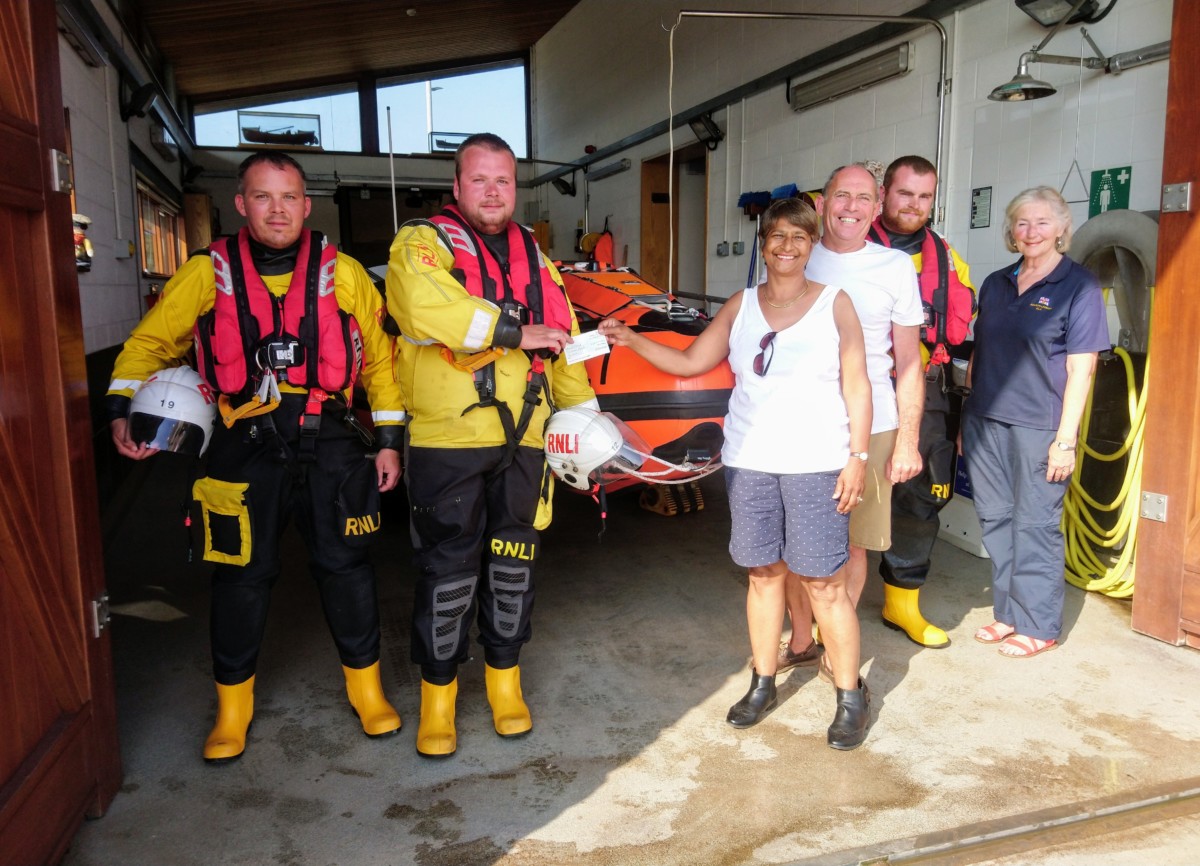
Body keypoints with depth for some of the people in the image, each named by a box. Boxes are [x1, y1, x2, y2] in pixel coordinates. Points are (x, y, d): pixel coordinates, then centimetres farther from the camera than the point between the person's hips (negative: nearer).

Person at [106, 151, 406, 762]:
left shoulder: (343, 273, 2)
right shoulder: (208, 274, 2)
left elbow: (379, 358, 7)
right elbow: (150, 341, 10)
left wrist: (389, 440, 6)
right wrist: (121, 408, -4)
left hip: (329, 444, 0)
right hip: (246, 449, 0)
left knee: (345, 567, 7)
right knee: (241, 575, 7)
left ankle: (365, 686, 27)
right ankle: (233, 705, 27)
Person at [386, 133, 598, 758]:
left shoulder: (534, 258, 19)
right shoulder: (421, 243, 0)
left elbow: (561, 341, 22)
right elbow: (426, 307, -22)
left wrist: (583, 409, 16)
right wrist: (515, 332, -16)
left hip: (522, 440, 5)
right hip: (447, 438, -5)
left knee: (512, 562, 13)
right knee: (449, 568, 1)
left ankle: (505, 680, 30)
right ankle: (438, 694, 19)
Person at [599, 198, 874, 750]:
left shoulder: (834, 304, 1)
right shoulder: (741, 306, 9)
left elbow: (857, 387, 0)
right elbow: (690, 362, 7)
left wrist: (857, 456, -6)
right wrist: (631, 340, -4)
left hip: (816, 465, -3)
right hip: (749, 462, 3)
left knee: (823, 584, -2)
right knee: (764, 574, 11)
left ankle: (851, 695, 13)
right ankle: (763, 682, 25)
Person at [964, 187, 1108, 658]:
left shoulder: (1079, 285, -2)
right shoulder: (995, 283, 13)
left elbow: (1081, 368, -7)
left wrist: (1066, 438, -13)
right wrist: (967, 418, 13)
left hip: (1039, 427, -5)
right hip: (985, 421, 5)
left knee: (1035, 525, 1)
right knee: (995, 520, 10)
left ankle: (1037, 626, 15)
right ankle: (1007, 612, 24)